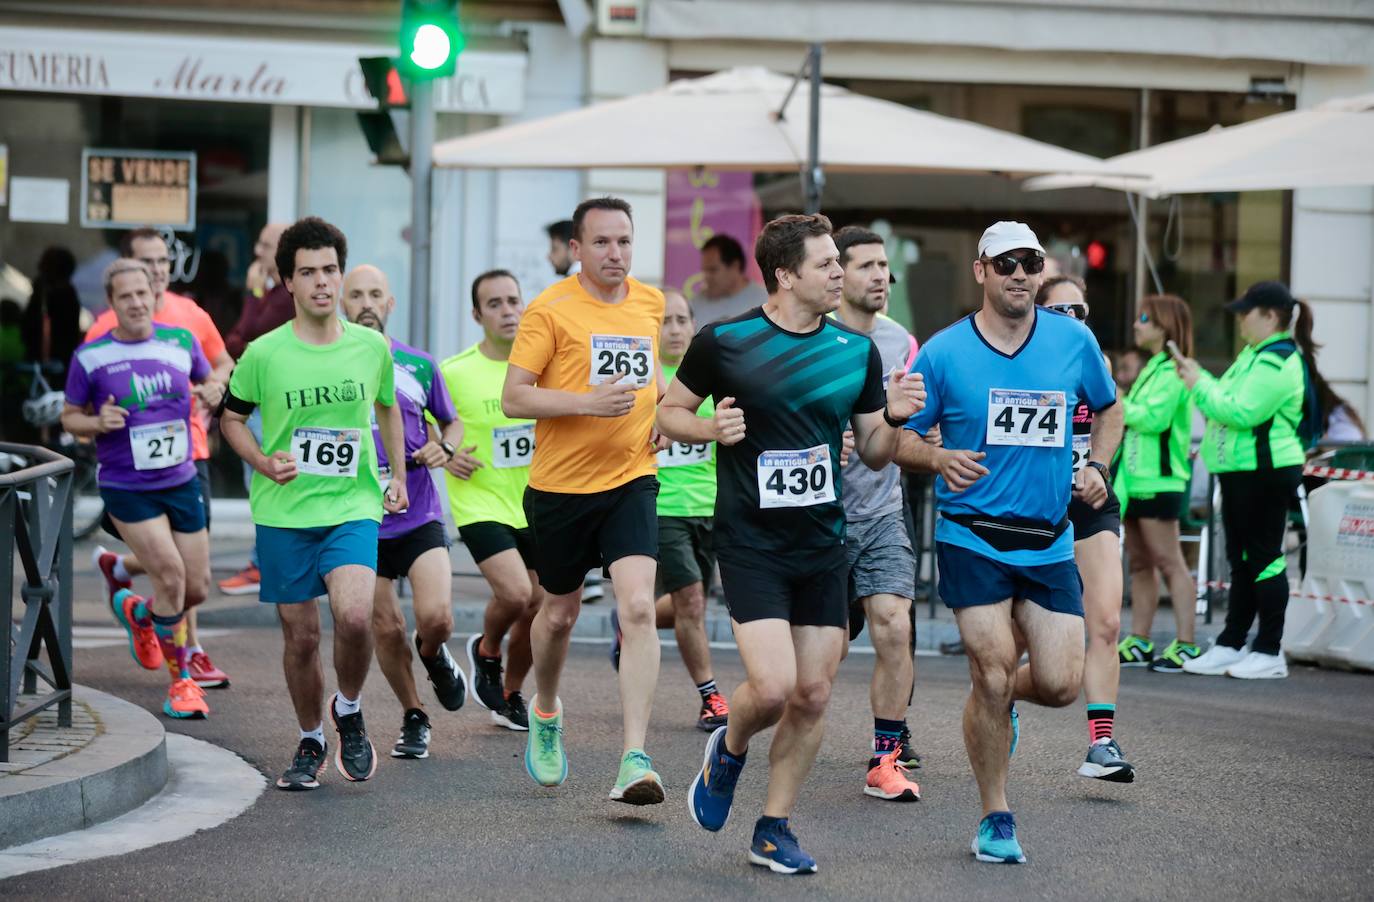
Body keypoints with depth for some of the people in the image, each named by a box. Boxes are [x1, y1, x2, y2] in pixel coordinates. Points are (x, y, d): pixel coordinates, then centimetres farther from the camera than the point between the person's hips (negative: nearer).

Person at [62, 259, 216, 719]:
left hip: (181, 481, 4)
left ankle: (136, 611, 40)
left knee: (197, 586, 6)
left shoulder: (181, 342, 1)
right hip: (126, 488, -4)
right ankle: (181, 680, 0)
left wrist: (211, 392, -6)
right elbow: (70, 417, 4)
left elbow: (207, 380, 18)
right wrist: (97, 423, -18)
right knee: (171, 574, -17)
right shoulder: (90, 356, -6)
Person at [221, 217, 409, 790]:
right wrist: (264, 462, -7)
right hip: (284, 512, 0)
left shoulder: (371, 347, 1)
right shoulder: (264, 354, -5)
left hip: (353, 507, 0)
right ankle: (310, 743, 27)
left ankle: (349, 712, 6)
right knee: (300, 637, 4)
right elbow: (231, 418, 10)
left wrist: (398, 477, 17)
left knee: (354, 616, -22)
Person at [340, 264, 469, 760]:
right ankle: (413, 717, 23)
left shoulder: (419, 366, 5)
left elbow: (451, 421, 18)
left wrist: (444, 447, -3)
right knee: (386, 628, 2)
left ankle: (433, 655, 21)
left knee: (436, 617, -15)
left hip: (419, 515, 0)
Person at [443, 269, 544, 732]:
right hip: (479, 504, -4)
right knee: (515, 594, -22)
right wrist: (447, 455, -12)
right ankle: (486, 651, 11)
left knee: (537, 609, 7)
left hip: (535, 504, 4)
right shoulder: (454, 372, -9)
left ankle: (510, 697, 30)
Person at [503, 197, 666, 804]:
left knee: (638, 608, -17)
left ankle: (634, 761, -20)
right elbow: (513, 397, -11)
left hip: (630, 480, 2)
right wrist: (588, 402, -23)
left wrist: (658, 401, 9)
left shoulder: (651, 303, 7)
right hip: (560, 485, -2)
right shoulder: (551, 309, -9)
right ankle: (545, 711, 46)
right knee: (559, 613, 14)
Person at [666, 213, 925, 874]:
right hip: (750, 542, -4)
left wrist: (894, 417, -9)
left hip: (824, 545, 4)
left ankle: (774, 831, 17)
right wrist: (712, 429, -14)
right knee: (773, 688, -16)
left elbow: (873, 454, 12)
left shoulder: (857, 351, 6)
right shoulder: (723, 342, -6)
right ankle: (729, 750, 18)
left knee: (813, 695, 3)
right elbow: (669, 412, 6)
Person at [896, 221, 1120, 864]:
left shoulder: (1075, 341, 3)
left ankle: (1001, 695, 33)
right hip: (972, 538, -3)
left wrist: (1097, 467, 4)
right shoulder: (943, 353, -4)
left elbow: (1108, 409, 21)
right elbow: (901, 438, 2)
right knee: (991, 677, -10)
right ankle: (995, 819, 9)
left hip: (1049, 541, 3)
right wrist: (939, 459, -18)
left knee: (1060, 684, -4)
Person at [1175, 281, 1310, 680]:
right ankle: (1230, 646, 17)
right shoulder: (1255, 354, 17)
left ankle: (1269, 652, -2)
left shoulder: (1278, 362, -17)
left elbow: (1241, 412, -24)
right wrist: (1198, 378, 7)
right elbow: (1229, 400, 21)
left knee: (1264, 557, -6)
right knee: (1242, 559, 12)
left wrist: (1200, 384, -15)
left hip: (1266, 472, -11)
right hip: (1240, 470, 11)